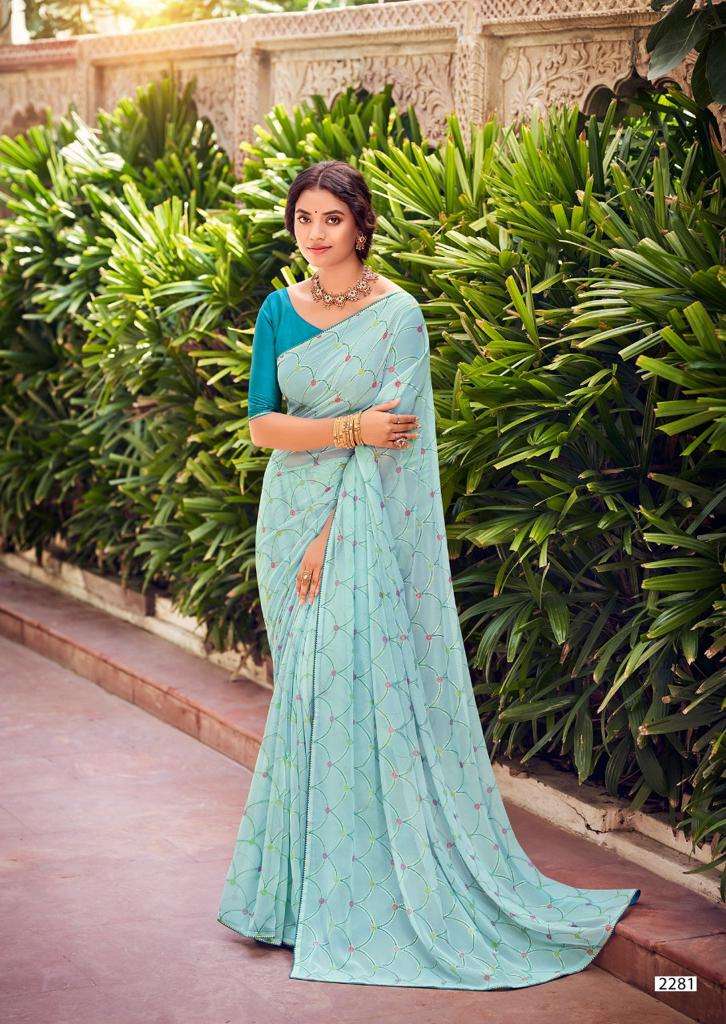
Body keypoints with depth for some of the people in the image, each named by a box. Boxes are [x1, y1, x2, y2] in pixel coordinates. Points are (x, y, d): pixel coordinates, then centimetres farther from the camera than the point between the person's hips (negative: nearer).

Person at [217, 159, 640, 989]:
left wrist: (333, 535, -16)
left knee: (367, 684, -6)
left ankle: (375, 895, 4)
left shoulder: (397, 314, -8)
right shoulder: (280, 311, 6)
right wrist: (350, 428, -16)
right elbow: (261, 425, -1)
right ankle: (304, 884, 18)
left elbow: (389, 440, -13)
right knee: (306, 692, 9)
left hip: (369, 522, -5)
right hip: (291, 513, 5)